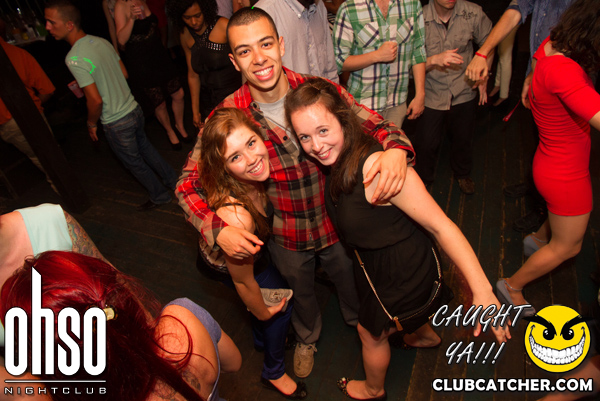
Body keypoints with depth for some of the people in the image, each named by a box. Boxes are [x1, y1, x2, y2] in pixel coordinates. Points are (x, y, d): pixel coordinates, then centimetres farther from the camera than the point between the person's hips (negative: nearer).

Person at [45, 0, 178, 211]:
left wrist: (91, 123, -6)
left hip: (117, 124, -7)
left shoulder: (74, 58, -23)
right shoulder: (102, 41, 1)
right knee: (145, 148, 25)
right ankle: (173, 181, 38)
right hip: (133, 109, 7)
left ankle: (160, 195, 30)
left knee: (134, 162, 13)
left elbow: (96, 100, -24)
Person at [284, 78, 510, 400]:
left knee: (370, 332, 20)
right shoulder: (338, 158, -12)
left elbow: (441, 226, -35)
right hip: (374, 261, 7)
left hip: (403, 269, -7)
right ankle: (425, 336, 72)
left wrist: (481, 290, -37)